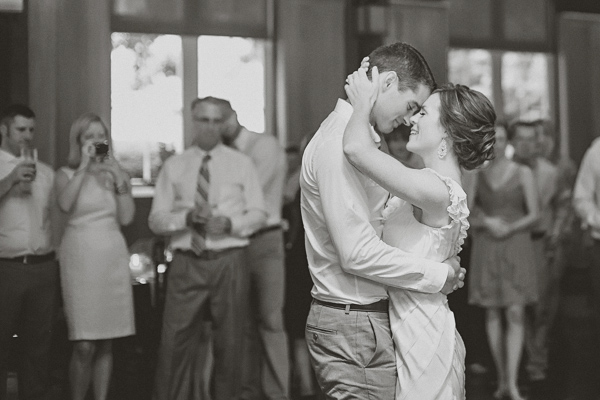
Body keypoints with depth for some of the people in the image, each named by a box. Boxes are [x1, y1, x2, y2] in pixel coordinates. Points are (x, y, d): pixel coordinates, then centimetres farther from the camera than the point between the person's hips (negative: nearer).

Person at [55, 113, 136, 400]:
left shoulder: (115, 172, 13)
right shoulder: (67, 174, 4)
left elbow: (126, 217, 3)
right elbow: (65, 204, -18)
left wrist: (118, 178, -5)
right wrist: (84, 165, -13)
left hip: (113, 258, 3)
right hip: (80, 258, -3)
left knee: (106, 343, 6)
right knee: (84, 346, -10)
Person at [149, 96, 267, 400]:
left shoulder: (241, 163, 8)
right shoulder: (173, 166, 8)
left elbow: (259, 214, 6)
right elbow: (156, 219, 4)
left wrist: (229, 223, -13)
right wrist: (187, 217, -15)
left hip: (229, 262, 0)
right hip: (186, 263, 0)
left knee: (229, 343, 7)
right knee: (175, 341, -3)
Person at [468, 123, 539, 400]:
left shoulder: (523, 173, 0)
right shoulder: (477, 176, 7)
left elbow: (534, 215, -4)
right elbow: (469, 218, 8)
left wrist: (509, 228, -21)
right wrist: (486, 223, -14)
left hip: (516, 249, -2)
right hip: (485, 251, 2)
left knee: (516, 314, -10)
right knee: (493, 314, 3)